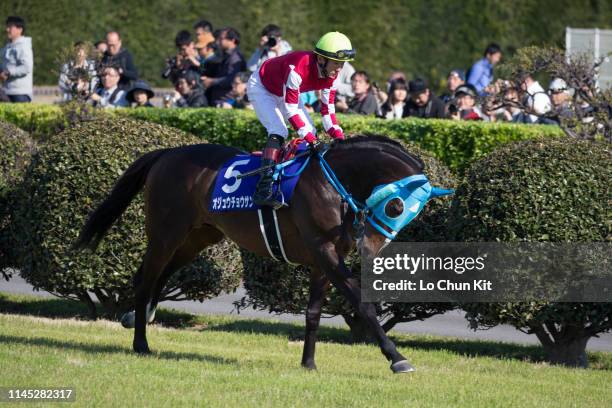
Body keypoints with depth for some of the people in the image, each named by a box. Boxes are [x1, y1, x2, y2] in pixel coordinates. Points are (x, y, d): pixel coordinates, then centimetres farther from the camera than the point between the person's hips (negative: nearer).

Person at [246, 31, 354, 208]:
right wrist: (311, 140, -41)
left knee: (311, 133, -4)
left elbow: (328, 109, -9)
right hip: (261, 88, -8)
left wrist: (339, 138, -20)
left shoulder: (331, 74, -17)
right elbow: (290, 109, -39)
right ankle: (263, 191, -32)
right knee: (279, 132, -25)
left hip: (283, 92, 8)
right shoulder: (298, 68, -41)